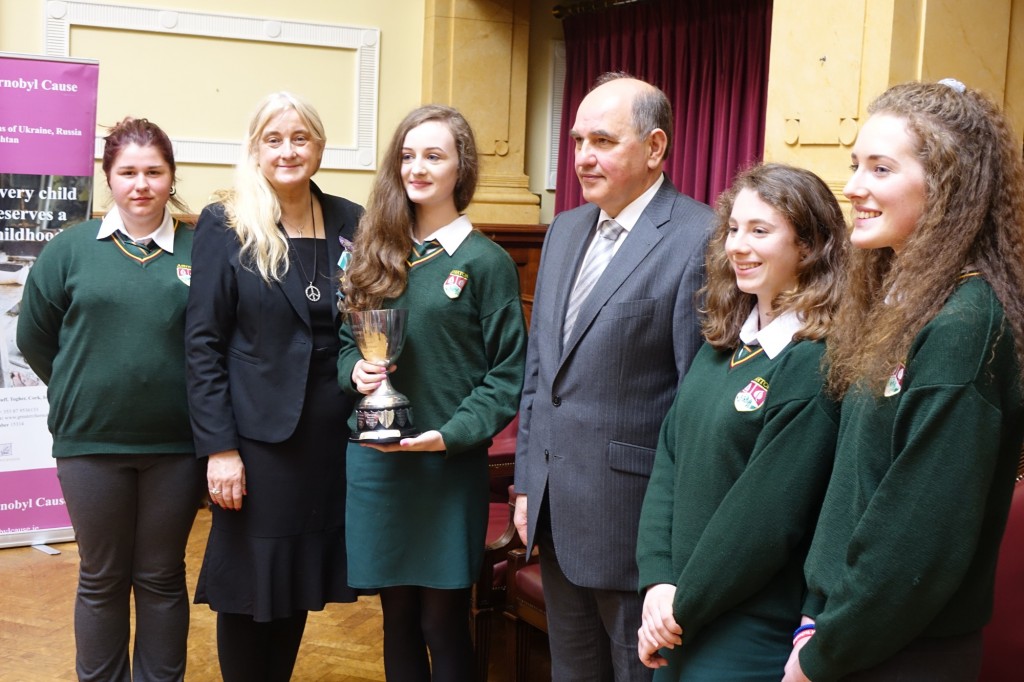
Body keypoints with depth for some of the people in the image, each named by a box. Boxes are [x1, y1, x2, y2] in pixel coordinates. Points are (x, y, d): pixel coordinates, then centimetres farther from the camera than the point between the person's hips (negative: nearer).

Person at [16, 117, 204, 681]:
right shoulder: (70, 249, 0)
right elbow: (34, 339, 7)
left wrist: (183, 398, 1)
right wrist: (85, 392, 10)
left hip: (176, 444, 0)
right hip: (91, 443, 0)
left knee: (162, 579, 12)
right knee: (101, 580, 12)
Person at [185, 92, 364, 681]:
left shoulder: (351, 224, 4)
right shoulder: (225, 226, -5)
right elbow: (204, 343, -7)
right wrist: (219, 447, -12)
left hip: (332, 434, 3)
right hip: (259, 435, -3)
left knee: (302, 578, 14)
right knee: (250, 586, 6)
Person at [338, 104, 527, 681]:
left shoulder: (486, 262, -5)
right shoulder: (377, 253, 8)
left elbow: (509, 374, -6)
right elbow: (347, 340, 14)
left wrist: (452, 435, -18)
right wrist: (355, 370, -8)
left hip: (449, 463, -4)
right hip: (375, 457, 4)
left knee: (443, 620, 3)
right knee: (397, 614, 13)